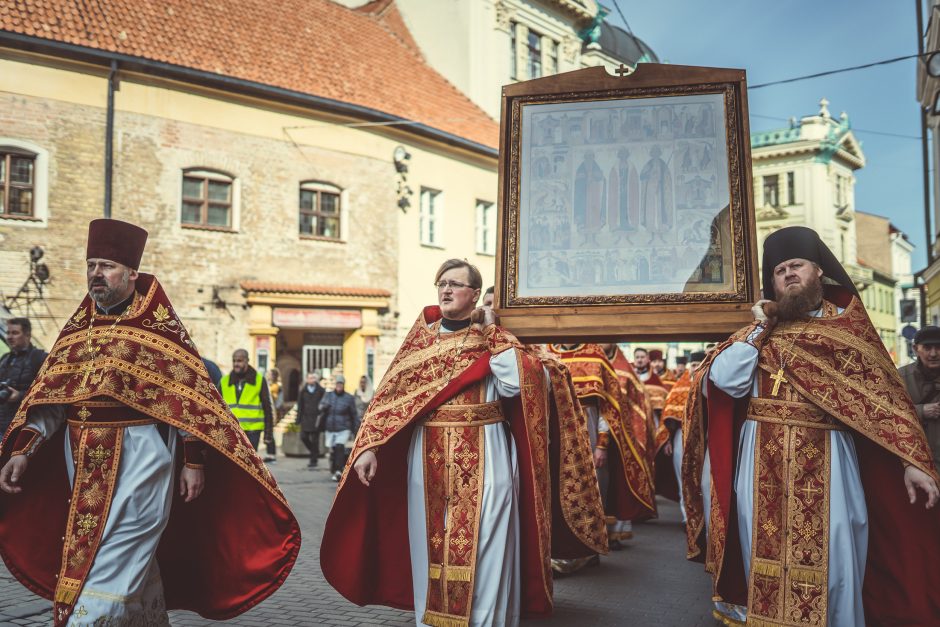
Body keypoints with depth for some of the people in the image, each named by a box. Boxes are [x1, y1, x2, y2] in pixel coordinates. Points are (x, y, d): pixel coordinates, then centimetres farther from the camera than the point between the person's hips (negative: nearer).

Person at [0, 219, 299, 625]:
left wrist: (193, 461, -10)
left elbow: (188, 398, -6)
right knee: (135, 559, 15)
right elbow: (47, 398, 10)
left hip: (140, 455, -5)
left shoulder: (159, 327, -4)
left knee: (114, 558, -6)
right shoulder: (76, 329, 11)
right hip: (83, 459, 6)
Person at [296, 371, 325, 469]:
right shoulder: (303, 391, 5)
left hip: (316, 419, -3)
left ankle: (313, 461, 11)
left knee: (315, 440, 0)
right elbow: (300, 405, 8)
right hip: (306, 418, 3)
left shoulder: (321, 390, -2)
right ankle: (314, 453, 23)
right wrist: (298, 419, 4)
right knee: (303, 437, -2)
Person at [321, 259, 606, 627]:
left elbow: (522, 383, -16)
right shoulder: (421, 339, 9)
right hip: (429, 463, 3)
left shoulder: (494, 339, 3)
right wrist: (369, 448, -8)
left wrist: (491, 339, -11)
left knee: (483, 552, 0)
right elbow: (390, 395, 3)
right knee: (430, 548, 11)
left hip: (483, 463, -3)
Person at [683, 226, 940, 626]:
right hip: (764, 464, 1)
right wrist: (762, 328, -2)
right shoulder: (760, 330, 11)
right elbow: (724, 379, -5)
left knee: (834, 564, 3)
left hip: (827, 461, -1)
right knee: (767, 561, 8)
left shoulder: (848, 324, 7)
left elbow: (883, 396, 2)